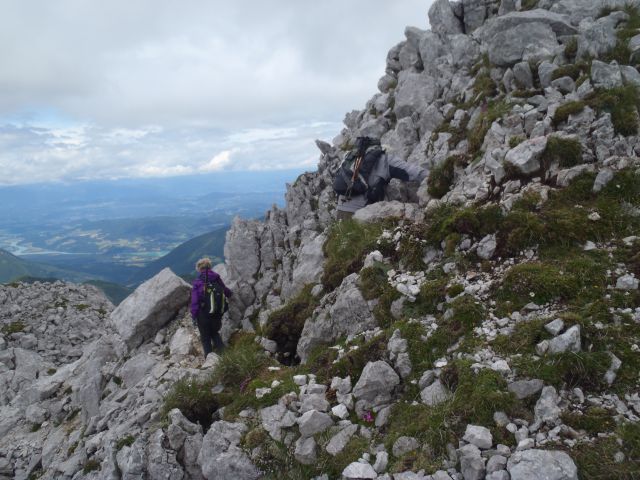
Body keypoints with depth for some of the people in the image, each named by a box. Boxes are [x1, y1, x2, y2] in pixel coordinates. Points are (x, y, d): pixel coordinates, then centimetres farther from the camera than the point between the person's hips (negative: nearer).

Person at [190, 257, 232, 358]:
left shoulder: (197, 283, -15)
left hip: (203, 314, -3)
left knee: (205, 337, 15)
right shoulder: (217, 279, -5)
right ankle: (222, 349, 10)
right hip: (217, 313, 3)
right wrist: (230, 294, 35)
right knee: (214, 332, 27)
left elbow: (194, 301, -15)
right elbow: (225, 290, 12)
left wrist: (194, 316, -7)